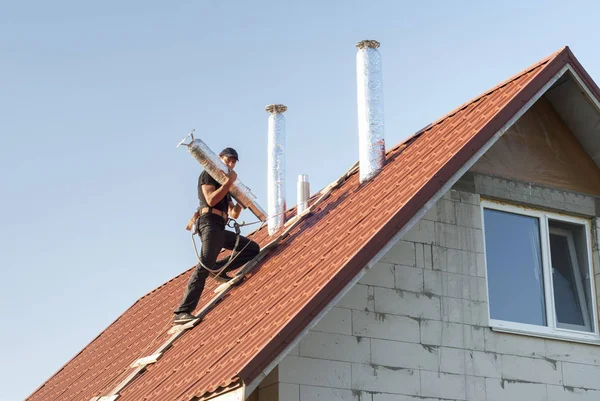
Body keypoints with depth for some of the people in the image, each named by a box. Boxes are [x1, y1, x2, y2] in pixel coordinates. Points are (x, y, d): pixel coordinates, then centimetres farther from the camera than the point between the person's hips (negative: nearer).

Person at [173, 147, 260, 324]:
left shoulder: (224, 185, 31)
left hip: (220, 228, 8)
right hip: (209, 222, -8)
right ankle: (182, 312, -27)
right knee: (204, 266, -21)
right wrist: (229, 182, -8)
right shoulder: (208, 175, 7)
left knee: (252, 248, 6)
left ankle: (218, 269, -2)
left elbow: (234, 214, 26)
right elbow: (211, 200, -11)